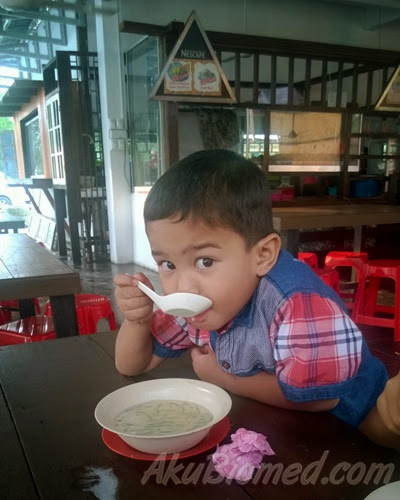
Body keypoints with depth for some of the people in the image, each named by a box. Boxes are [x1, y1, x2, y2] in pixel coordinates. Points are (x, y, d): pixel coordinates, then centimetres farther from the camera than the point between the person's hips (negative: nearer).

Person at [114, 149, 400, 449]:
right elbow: (130, 367, -1)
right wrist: (138, 320, -22)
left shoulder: (297, 300, -34)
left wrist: (226, 379, -16)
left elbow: (317, 396, -27)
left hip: (352, 435, -4)